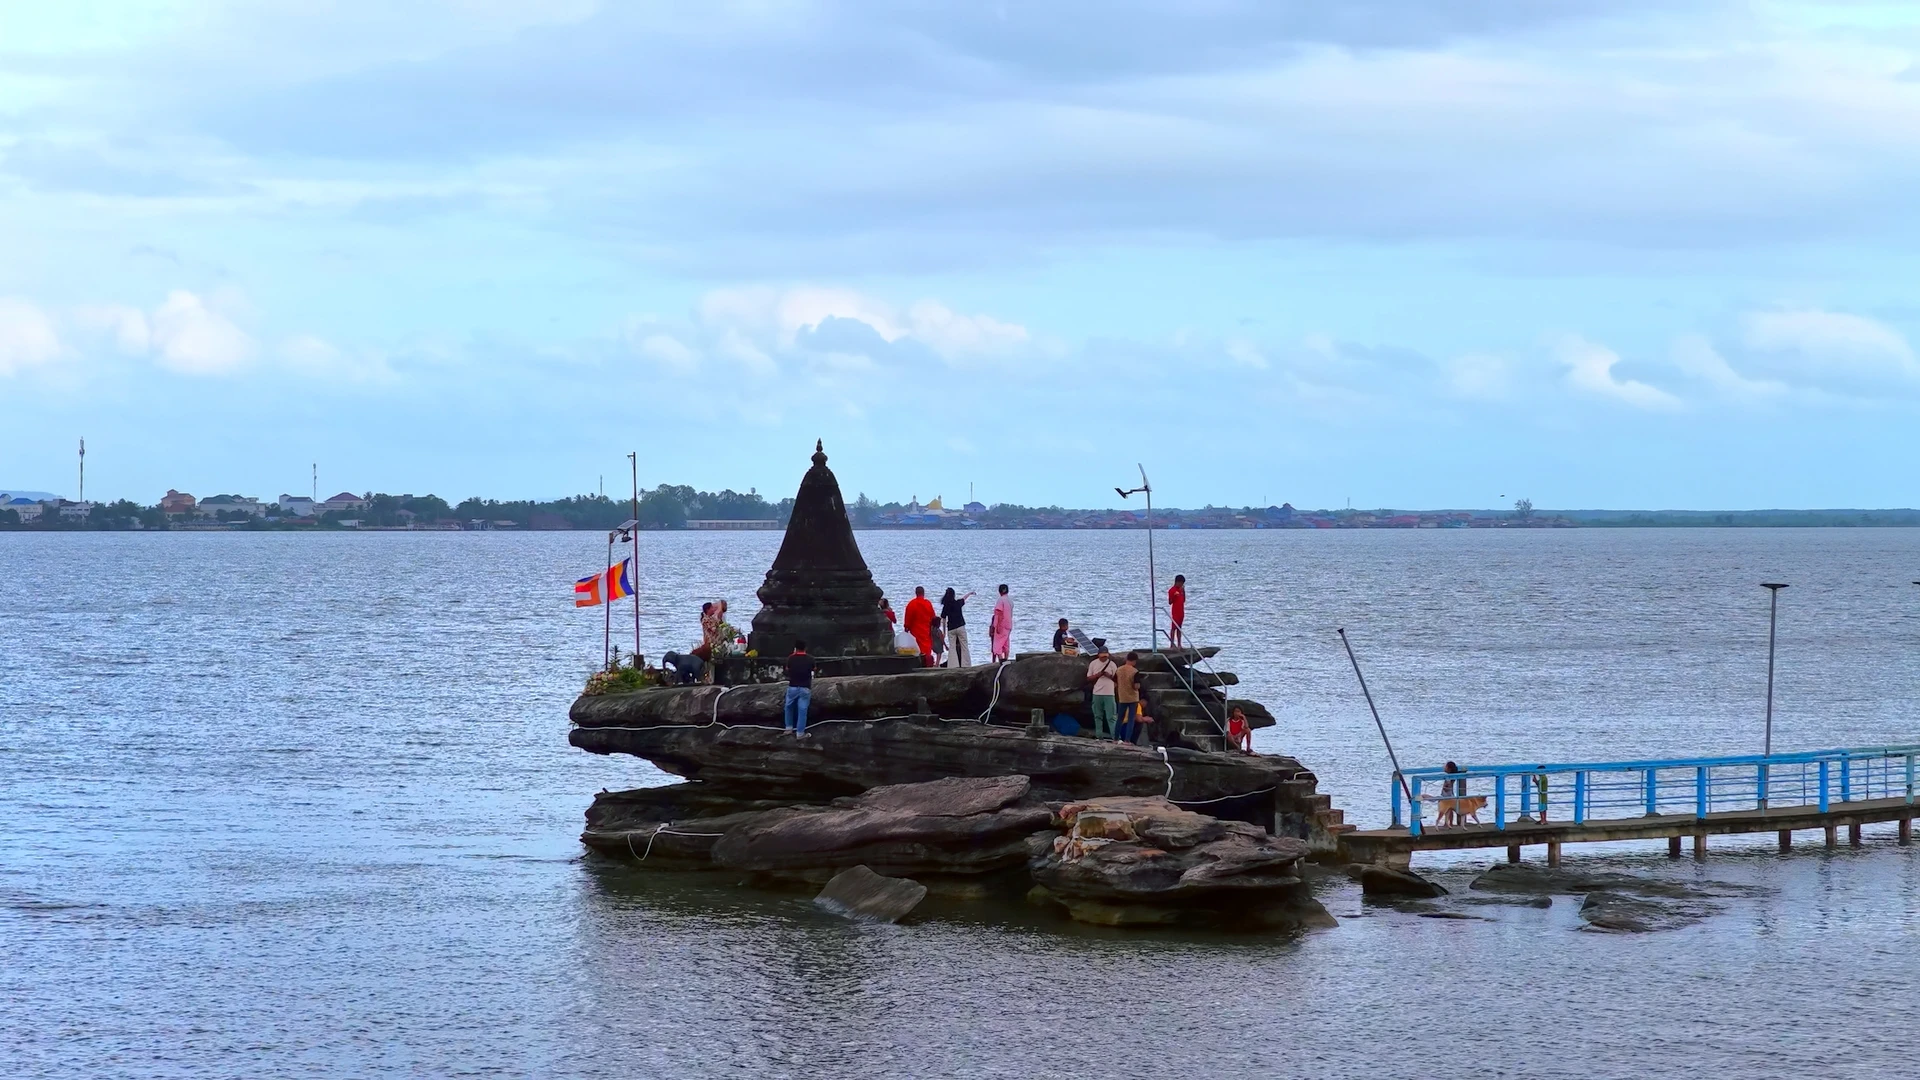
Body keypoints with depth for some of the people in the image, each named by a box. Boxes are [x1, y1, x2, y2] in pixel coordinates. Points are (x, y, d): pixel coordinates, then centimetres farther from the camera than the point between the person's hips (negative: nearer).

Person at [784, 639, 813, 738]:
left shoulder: (791, 658, -6)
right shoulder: (810, 659, -5)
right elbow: (813, 670, 12)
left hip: (792, 687, 1)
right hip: (805, 688, -1)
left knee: (789, 707, 23)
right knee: (802, 710, 3)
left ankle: (789, 728, 28)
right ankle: (800, 733, 5)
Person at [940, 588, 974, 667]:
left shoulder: (945, 606, -2)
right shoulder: (958, 603, -3)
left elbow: (943, 619, 0)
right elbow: (964, 599, 20)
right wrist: (969, 593, 41)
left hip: (951, 629, 1)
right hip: (960, 627, -1)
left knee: (952, 647, 2)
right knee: (964, 646, 4)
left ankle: (953, 665, -8)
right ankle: (966, 664, 0)